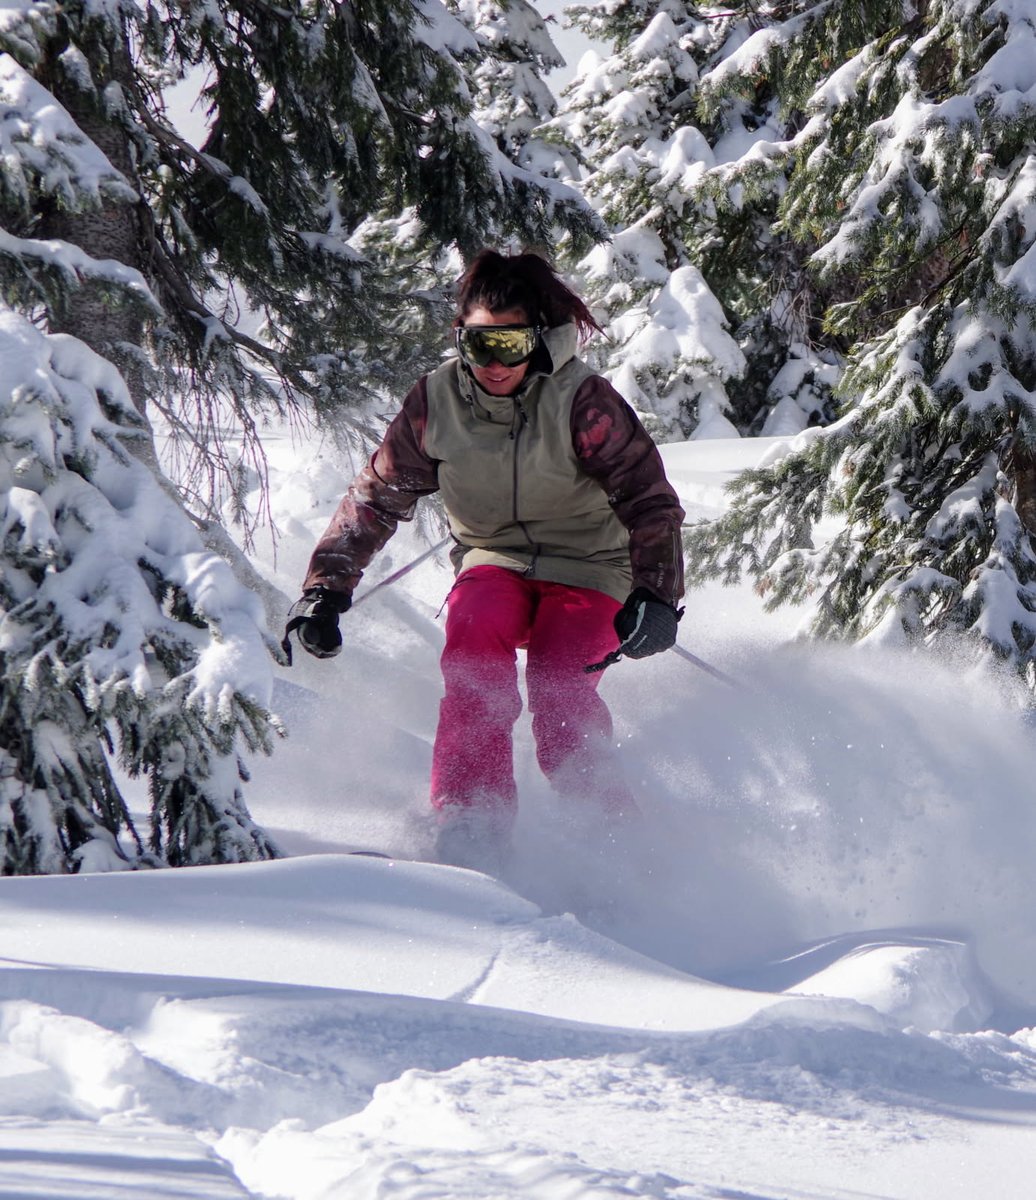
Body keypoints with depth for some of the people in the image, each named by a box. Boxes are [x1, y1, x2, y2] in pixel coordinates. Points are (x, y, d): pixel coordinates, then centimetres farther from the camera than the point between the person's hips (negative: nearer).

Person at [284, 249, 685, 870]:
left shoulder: (580, 400, -17)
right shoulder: (436, 402, -7)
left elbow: (649, 499, -17)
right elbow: (376, 498, 4)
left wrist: (655, 596, -30)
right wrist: (326, 588, -3)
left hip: (586, 568, -2)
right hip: (493, 561, 2)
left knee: (560, 688, -28)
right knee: (476, 633, -32)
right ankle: (472, 817, -37)